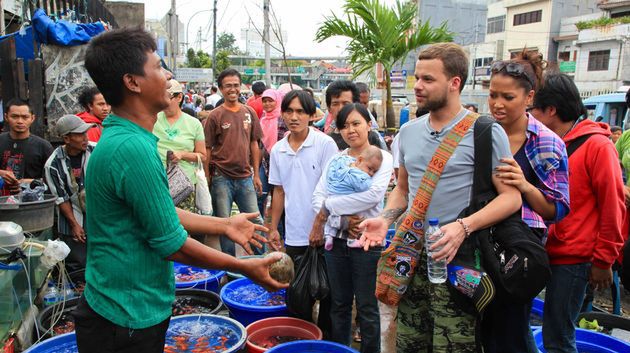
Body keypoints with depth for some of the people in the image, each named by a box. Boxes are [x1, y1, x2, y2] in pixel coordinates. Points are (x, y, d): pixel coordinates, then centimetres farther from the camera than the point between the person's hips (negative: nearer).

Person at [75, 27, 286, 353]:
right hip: (128, 319, -9)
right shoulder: (133, 148, -27)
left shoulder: (118, 137, 5)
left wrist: (224, 225, 15)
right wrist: (245, 267, -10)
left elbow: (159, 213, 12)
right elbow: (172, 244, -22)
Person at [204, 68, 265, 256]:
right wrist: (208, 179, -4)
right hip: (221, 178, -3)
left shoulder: (249, 112, 6)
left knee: (256, 222, 8)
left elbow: (254, 144, 11)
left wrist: (256, 175, 8)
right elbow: (207, 150, -2)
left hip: (245, 177, 3)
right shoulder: (215, 116, -4)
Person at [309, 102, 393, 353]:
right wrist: (343, 221, -18)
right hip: (336, 240, 4)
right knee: (339, 304, 16)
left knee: (367, 308, 7)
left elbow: (373, 195, -20)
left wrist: (327, 208, -16)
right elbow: (317, 197, -1)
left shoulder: (382, 158, -4)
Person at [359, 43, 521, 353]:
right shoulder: (409, 131, 11)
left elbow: (511, 196, -10)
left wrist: (464, 227, -24)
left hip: (456, 259, -5)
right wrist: (386, 218, 1)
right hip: (411, 256, 6)